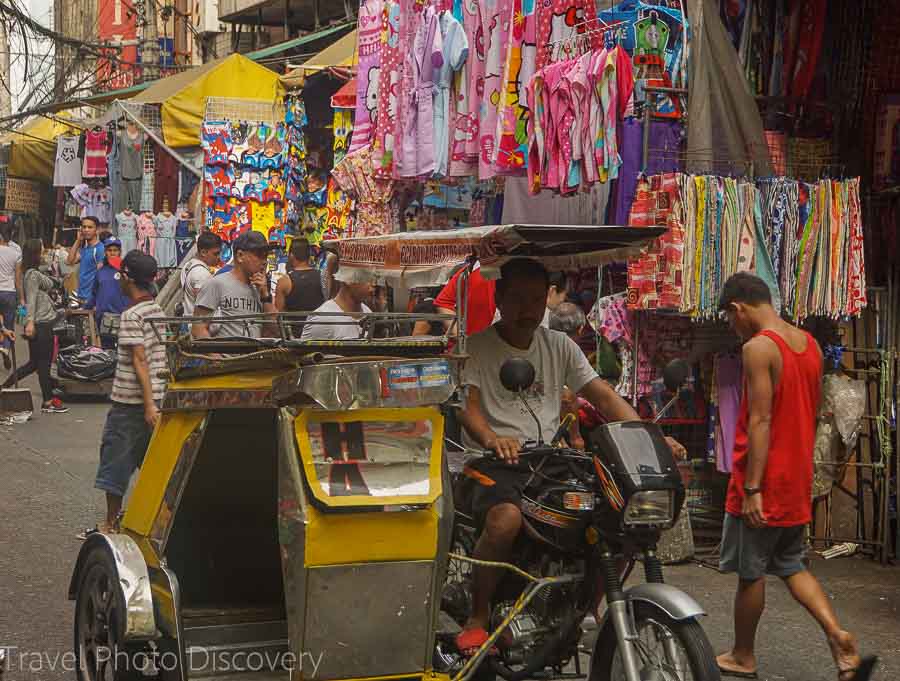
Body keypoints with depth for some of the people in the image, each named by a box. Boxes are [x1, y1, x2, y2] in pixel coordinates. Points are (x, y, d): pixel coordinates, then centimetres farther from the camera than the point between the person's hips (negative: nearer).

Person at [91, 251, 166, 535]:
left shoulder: (131, 316, -15)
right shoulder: (159, 311, 9)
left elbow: (139, 360, -20)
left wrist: (149, 404, -23)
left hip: (130, 402, -8)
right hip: (159, 395, 8)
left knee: (116, 461, 2)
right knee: (150, 460, 14)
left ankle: (111, 524, 8)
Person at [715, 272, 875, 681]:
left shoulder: (758, 347, -17)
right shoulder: (810, 344, 8)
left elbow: (760, 421, -22)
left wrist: (751, 488, -21)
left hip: (764, 482, -8)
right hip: (797, 480, 8)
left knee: (750, 572, 7)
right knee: (791, 566, 17)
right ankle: (839, 638, 0)